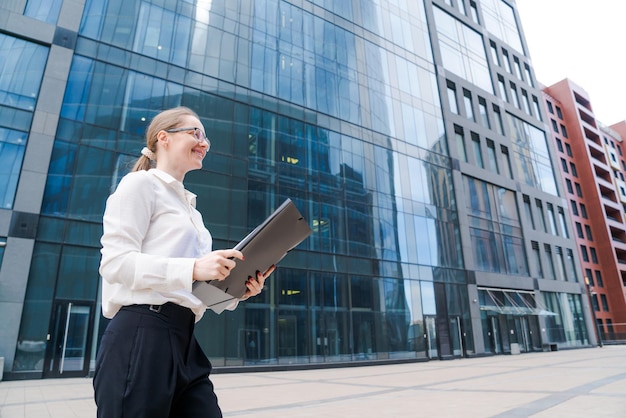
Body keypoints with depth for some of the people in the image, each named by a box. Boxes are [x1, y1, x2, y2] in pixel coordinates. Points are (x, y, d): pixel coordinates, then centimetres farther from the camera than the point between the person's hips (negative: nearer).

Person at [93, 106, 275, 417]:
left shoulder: (191, 209, 23)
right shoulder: (141, 183, 1)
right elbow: (115, 261, -13)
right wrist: (192, 268, -26)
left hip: (183, 343, 8)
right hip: (141, 337, -8)